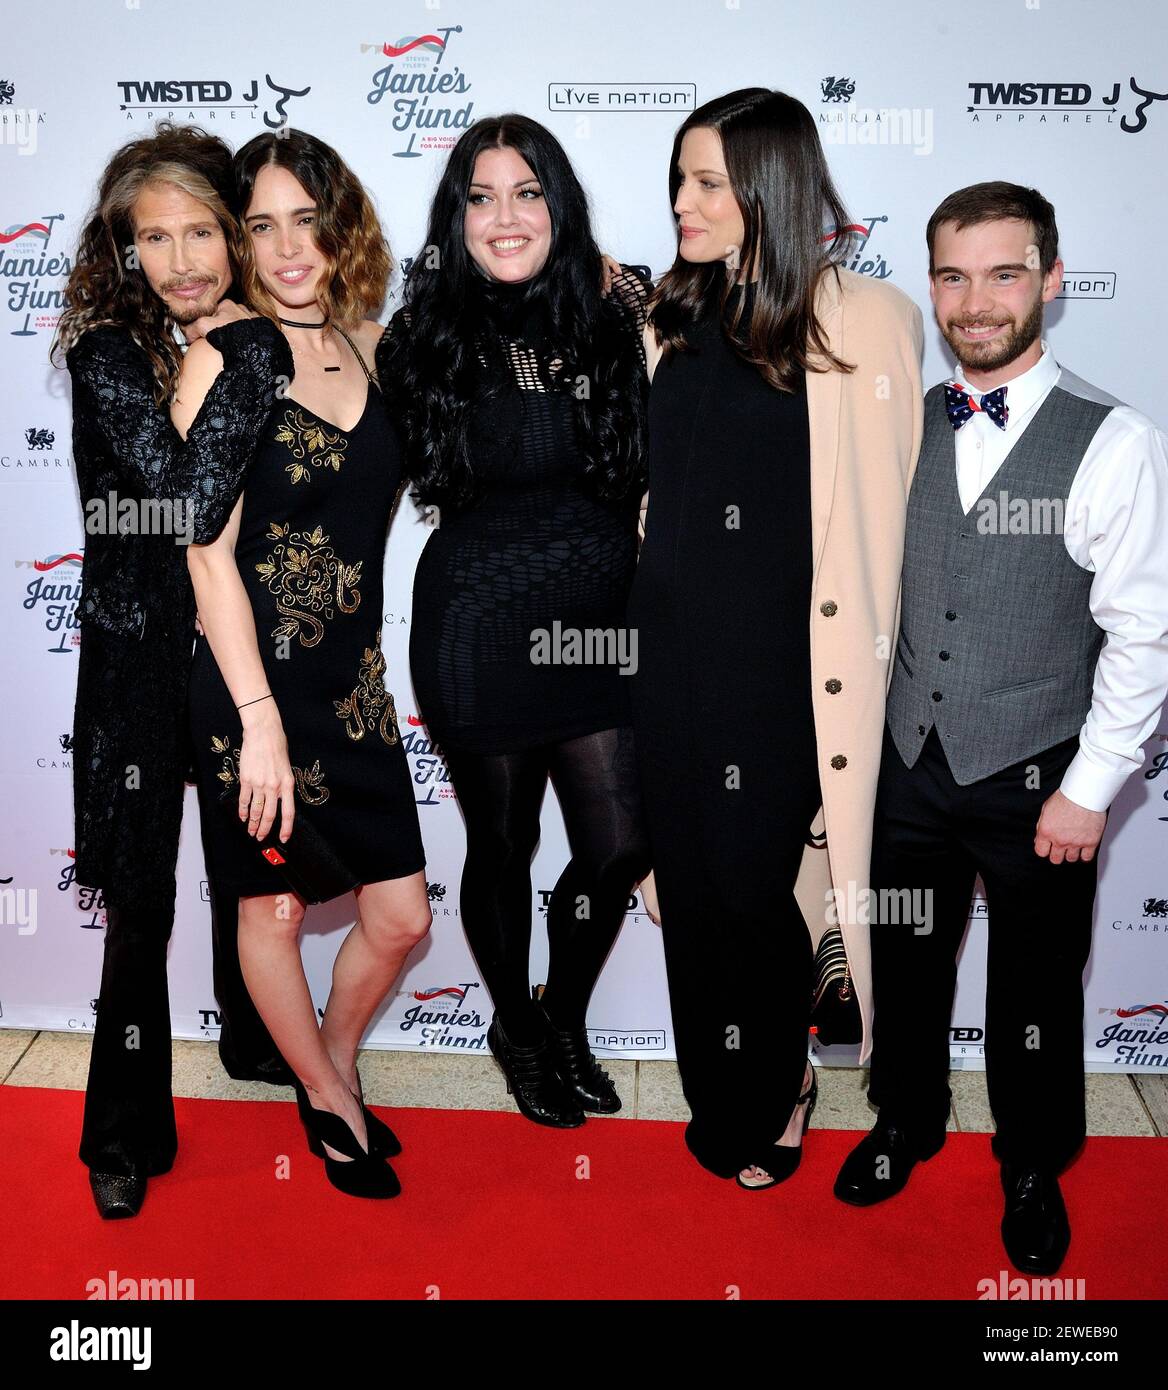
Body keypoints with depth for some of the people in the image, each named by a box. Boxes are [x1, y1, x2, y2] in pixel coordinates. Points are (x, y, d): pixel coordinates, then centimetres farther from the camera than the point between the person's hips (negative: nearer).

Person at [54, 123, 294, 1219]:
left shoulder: (257, 342, 2)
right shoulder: (107, 356, -13)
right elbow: (191, 502, -27)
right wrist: (247, 360, -23)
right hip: (146, 657, -4)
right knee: (142, 897, 5)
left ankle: (257, 1039, 45)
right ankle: (126, 1132, 24)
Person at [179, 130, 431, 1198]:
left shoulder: (370, 344, 7)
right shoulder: (224, 357, -9)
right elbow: (209, 550, -13)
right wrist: (260, 714, -18)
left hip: (355, 677, 5)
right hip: (253, 679, -5)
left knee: (402, 916, 8)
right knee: (274, 905, 10)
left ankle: (335, 1057, 37)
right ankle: (327, 1099, 34)